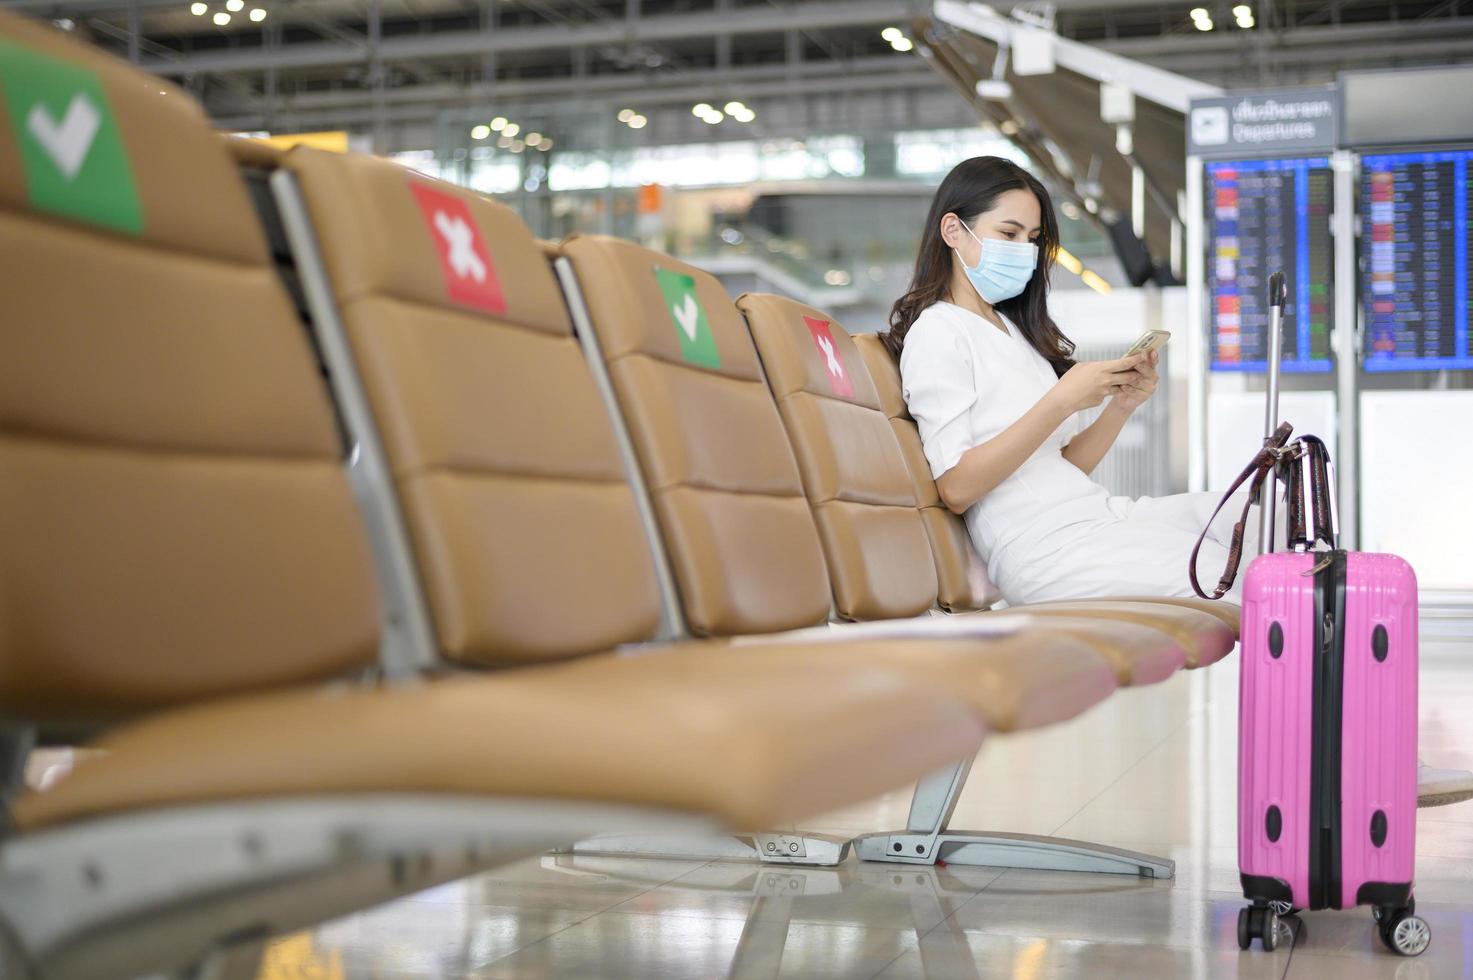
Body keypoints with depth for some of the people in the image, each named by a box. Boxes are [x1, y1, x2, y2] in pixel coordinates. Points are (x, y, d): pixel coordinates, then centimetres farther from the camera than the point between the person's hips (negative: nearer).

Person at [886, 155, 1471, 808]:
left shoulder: (1011, 330, 23)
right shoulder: (938, 334, -4)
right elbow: (956, 488, -15)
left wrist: (1119, 408, 0)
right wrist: (1063, 400, -17)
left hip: (1087, 515, 8)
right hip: (1043, 550, -8)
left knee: (1274, 520, -6)